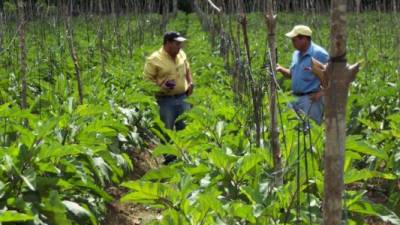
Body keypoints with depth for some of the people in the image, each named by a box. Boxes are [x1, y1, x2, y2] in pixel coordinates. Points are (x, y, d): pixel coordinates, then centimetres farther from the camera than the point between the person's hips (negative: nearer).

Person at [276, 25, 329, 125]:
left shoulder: (319, 54, -13)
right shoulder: (296, 54, 13)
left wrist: (321, 93, -17)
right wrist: (281, 69, 3)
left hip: (311, 99, -8)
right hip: (295, 98, 8)